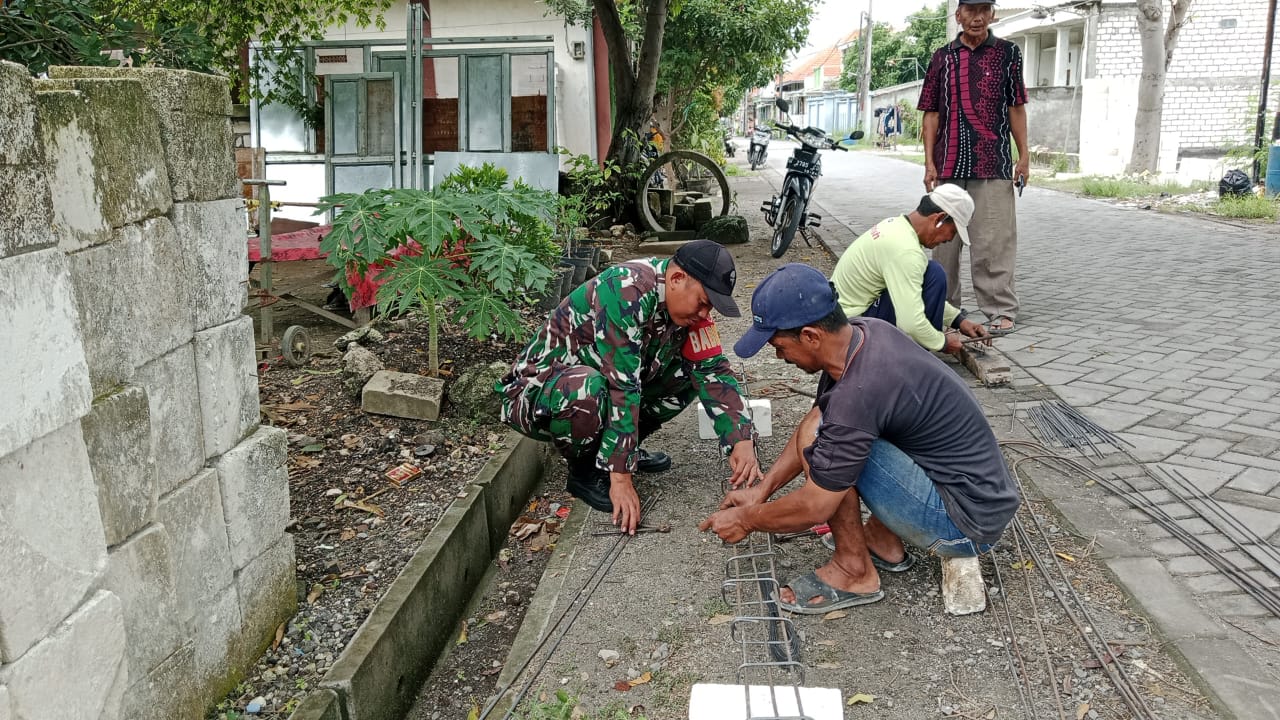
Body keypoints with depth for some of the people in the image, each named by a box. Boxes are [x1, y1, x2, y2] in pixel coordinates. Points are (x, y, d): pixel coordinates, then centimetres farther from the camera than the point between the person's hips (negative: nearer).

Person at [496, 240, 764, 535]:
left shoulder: (687, 302, -6)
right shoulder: (626, 291, -31)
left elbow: (713, 370, -7)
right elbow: (621, 387, -34)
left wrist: (742, 441, -21)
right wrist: (621, 476, -34)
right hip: (535, 393, -7)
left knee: (688, 371, -5)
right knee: (589, 392, -39)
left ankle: (624, 446, 8)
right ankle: (585, 470, -9)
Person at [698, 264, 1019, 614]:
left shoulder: (858, 393, -29)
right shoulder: (863, 332, -3)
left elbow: (814, 507, -19)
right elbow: (813, 418, 12)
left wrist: (746, 519, -2)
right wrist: (762, 489, 11)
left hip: (967, 523, -9)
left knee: (819, 439, -19)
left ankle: (855, 572, -3)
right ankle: (884, 540, 17)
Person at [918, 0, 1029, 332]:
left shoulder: (1008, 53, 6)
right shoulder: (942, 57, 9)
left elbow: (1016, 108, 8)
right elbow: (932, 114, 9)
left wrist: (1023, 155, 2)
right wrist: (930, 162, 2)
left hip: (993, 165, -2)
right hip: (949, 164, 2)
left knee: (993, 241, -4)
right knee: (944, 239, 8)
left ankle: (1000, 309, 1)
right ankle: (944, 305, 19)